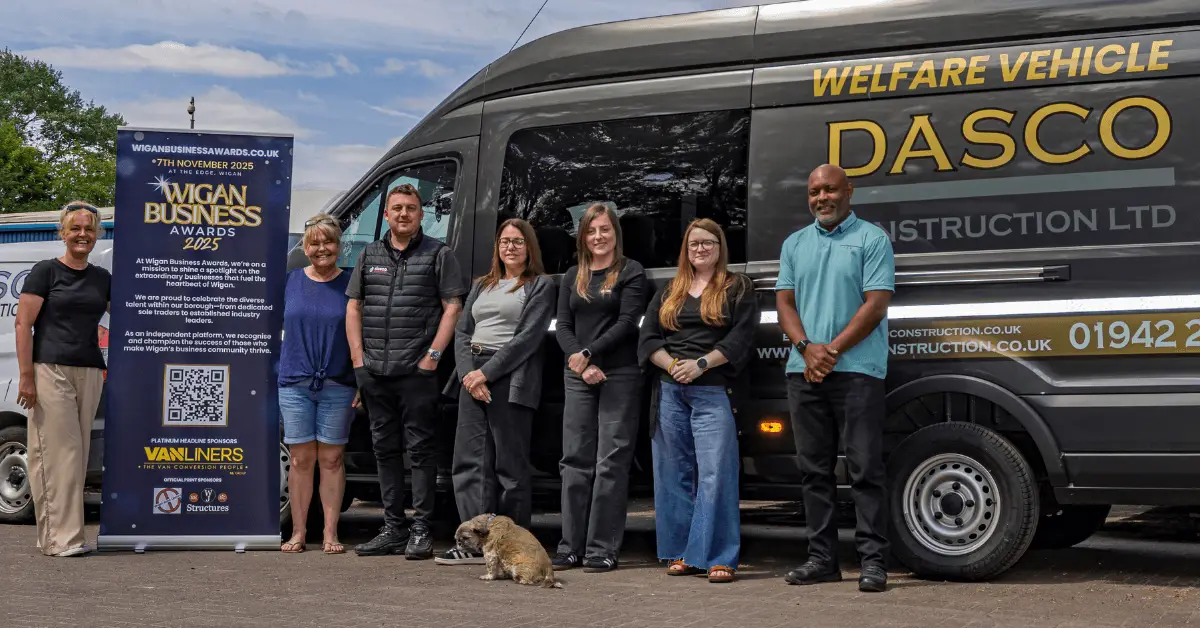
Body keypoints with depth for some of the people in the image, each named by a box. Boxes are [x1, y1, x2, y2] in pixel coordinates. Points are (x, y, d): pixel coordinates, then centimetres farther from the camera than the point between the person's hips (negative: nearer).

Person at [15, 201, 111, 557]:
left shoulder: (102, 278, 14)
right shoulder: (46, 271, -1)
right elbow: (23, 323, -5)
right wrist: (26, 376, -12)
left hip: (90, 373, 6)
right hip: (50, 370, -5)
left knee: (78, 454, 5)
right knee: (58, 451, -8)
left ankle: (57, 535, 11)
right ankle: (61, 538, -6)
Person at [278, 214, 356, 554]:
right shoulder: (292, 281, 8)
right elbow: (281, 327, 15)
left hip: (338, 385, -1)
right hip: (295, 383, 1)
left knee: (331, 459, 3)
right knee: (301, 459, 2)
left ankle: (330, 533, 8)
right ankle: (298, 532, 9)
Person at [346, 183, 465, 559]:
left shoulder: (438, 254, 3)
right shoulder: (370, 255, 16)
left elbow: (453, 307, -3)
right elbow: (353, 307, 16)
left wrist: (433, 355, -11)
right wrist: (358, 357, 5)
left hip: (417, 371, -5)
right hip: (373, 371, 5)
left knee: (420, 448, -5)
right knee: (385, 449, 9)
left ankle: (421, 531, -1)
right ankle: (393, 529, 16)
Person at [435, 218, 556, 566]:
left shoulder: (540, 285, 5)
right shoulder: (481, 285, 23)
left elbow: (528, 337, -6)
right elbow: (462, 331, 15)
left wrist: (487, 372, -12)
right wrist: (468, 373, -4)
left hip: (510, 378, -6)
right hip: (472, 376, 6)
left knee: (510, 462, -5)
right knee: (469, 459, -1)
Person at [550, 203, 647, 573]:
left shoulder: (631, 273, 2)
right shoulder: (572, 277, 17)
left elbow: (627, 322, -7)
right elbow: (563, 326, 10)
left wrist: (588, 354, -13)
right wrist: (578, 363, -8)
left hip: (620, 375, -5)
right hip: (577, 377, 5)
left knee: (611, 462, -5)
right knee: (575, 460, 3)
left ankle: (603, 549, -4)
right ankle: (571, 547, 6)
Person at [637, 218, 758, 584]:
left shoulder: (738, 289, 7)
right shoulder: (668, 293, 19)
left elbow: (740, 338, -5)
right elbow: (647, 339, 11)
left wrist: (700, 364, -15)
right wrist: (671, 365, -8)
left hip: (713, 392, -4)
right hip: (669, 392, 4)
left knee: (716, 474, -10)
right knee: (674, 473, 5)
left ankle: (719, 558, -8)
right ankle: (681, 553, 12)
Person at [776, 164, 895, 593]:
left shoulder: (872, 239, 1)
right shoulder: (794, 245, 16)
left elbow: (875, 304, -8)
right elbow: (785, 303, 10)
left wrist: (833, 350, -13)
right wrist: (807, 348, -8)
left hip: (857, 369, -5)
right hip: (803, 372, 5)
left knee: (865, 468, -6)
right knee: (814, 469, 7)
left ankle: (873, 560, -3)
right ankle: (822, 558, 13)